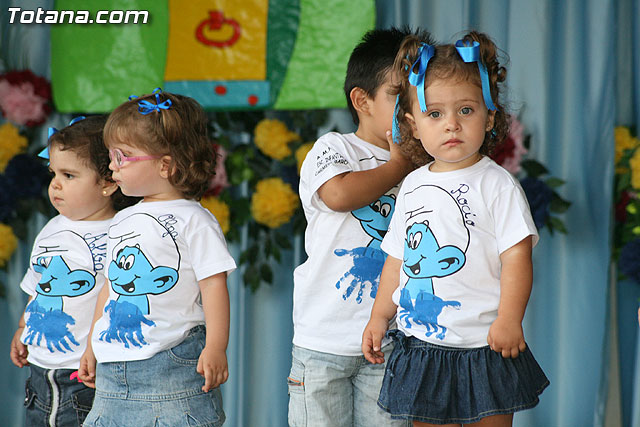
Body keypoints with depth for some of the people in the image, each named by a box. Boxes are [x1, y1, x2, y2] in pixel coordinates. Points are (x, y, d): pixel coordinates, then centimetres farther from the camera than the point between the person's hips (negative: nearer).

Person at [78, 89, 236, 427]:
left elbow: (214, 285, -11)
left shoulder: (192, 220, -6)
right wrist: (93, 348, 25)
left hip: (174, 367, -7)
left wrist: (215, 349, -18)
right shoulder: (122, 221, 16)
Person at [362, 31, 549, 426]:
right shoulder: (412, 186, 8)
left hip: (484, 348, -4)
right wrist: (379, 317, 14)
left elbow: (517, 256, -13)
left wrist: (509, 320, -22)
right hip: (421, 347, 5)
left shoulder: (497, 184, -8)